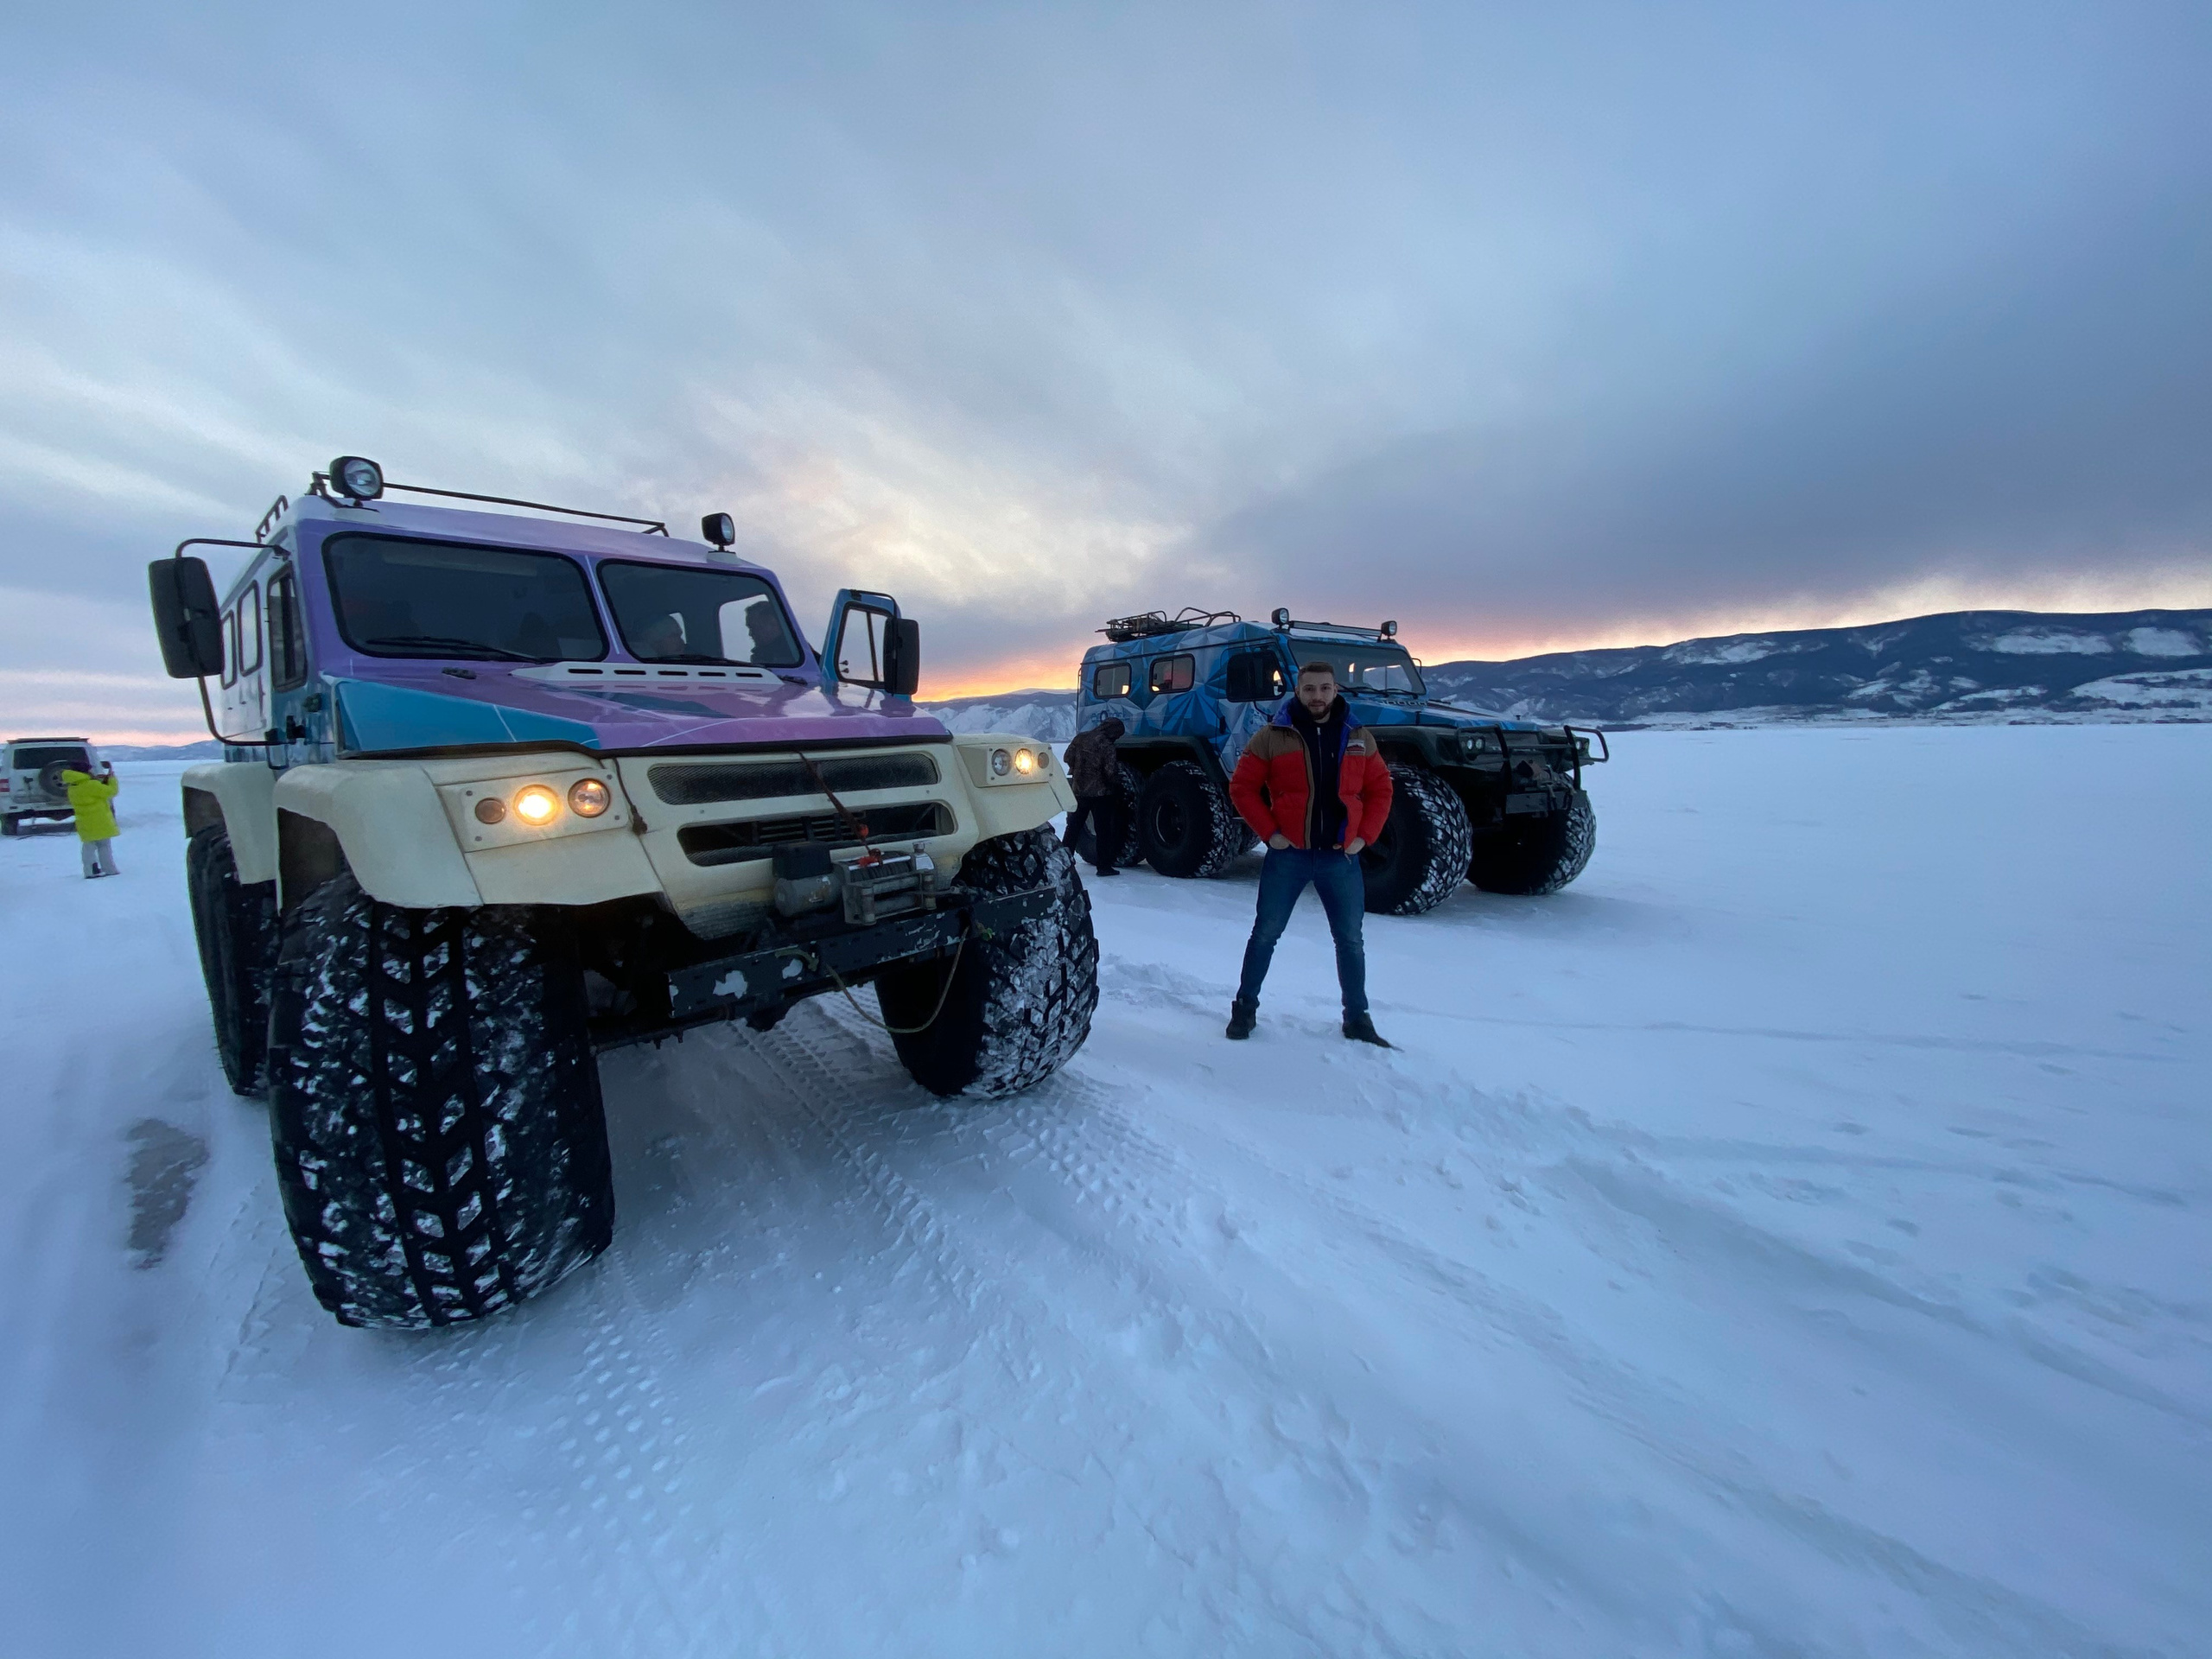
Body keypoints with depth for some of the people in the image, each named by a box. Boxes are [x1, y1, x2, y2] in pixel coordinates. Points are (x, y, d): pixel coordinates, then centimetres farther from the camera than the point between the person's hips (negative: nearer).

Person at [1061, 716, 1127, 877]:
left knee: (1073, 827, 15)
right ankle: (1104, 866, 6)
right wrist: (1117, 782, 3)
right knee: (1103, 830, 4)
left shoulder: (1080, 738, 0)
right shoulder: (1108, 747, -16)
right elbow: (1111, 773, -17)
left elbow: (1068, 757, 8)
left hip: (1078, 790, 5)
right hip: (1100, 794, -5)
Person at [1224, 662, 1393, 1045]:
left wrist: (1364, 836, -1)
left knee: (1351, 941, 10)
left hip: (1341, 857, 3)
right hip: (1288, 855, -2)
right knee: (1265, 934, 5)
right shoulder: (1272, 736, -2)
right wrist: (1269, 833, -8)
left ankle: (1357, 1020, 25)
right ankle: (1245, 1007, 21)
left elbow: (1380, 790, 11)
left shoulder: (1358, 738, 7)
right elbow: (1242, 787, -2)